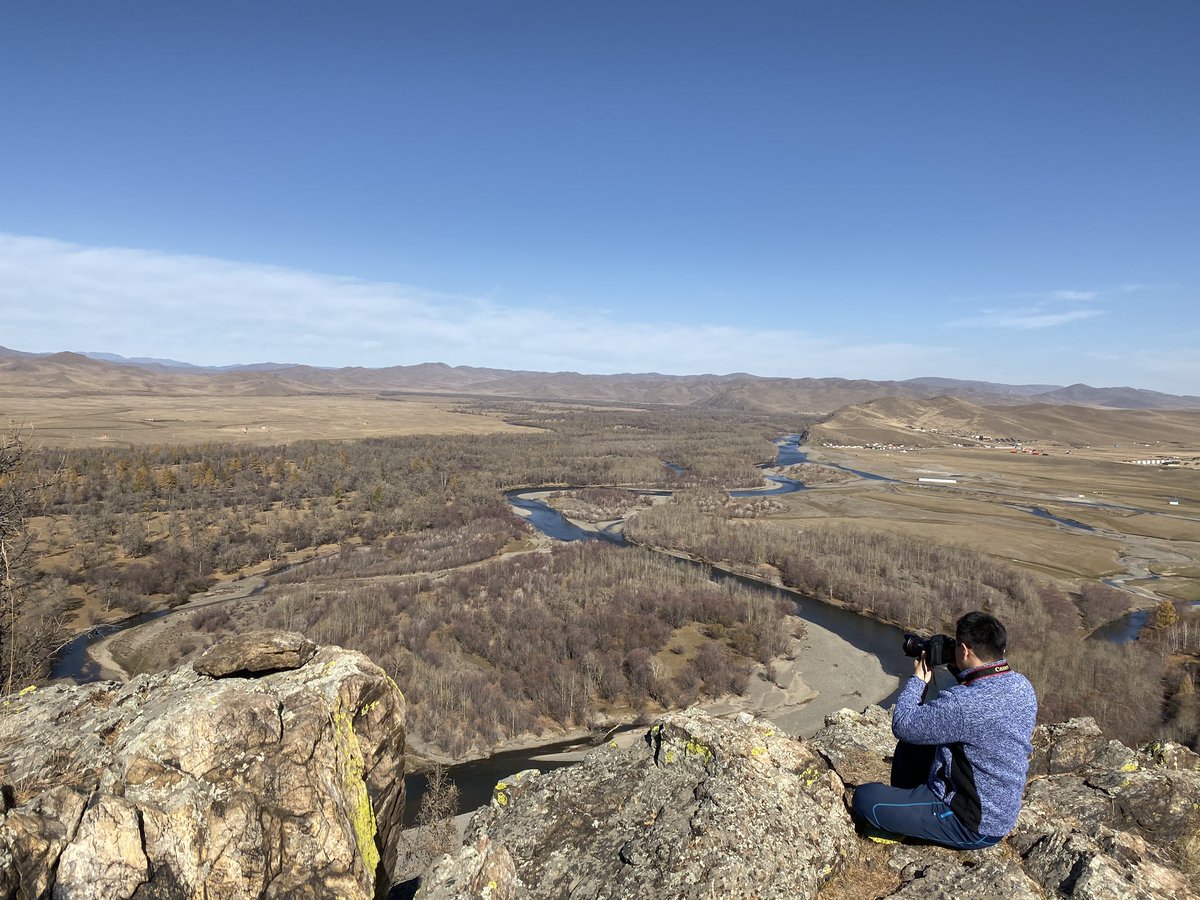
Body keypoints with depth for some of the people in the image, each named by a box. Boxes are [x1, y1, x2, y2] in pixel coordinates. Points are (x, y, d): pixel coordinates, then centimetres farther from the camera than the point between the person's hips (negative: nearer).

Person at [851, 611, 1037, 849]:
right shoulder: (1023, 686, -8)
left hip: (973, 827, -9)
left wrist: (918, 679, -10)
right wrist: (961, 673, 1)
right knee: (909, 747, 21)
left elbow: (902, 725, -22)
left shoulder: (963, 703, -36)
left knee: (864, 798, -9)